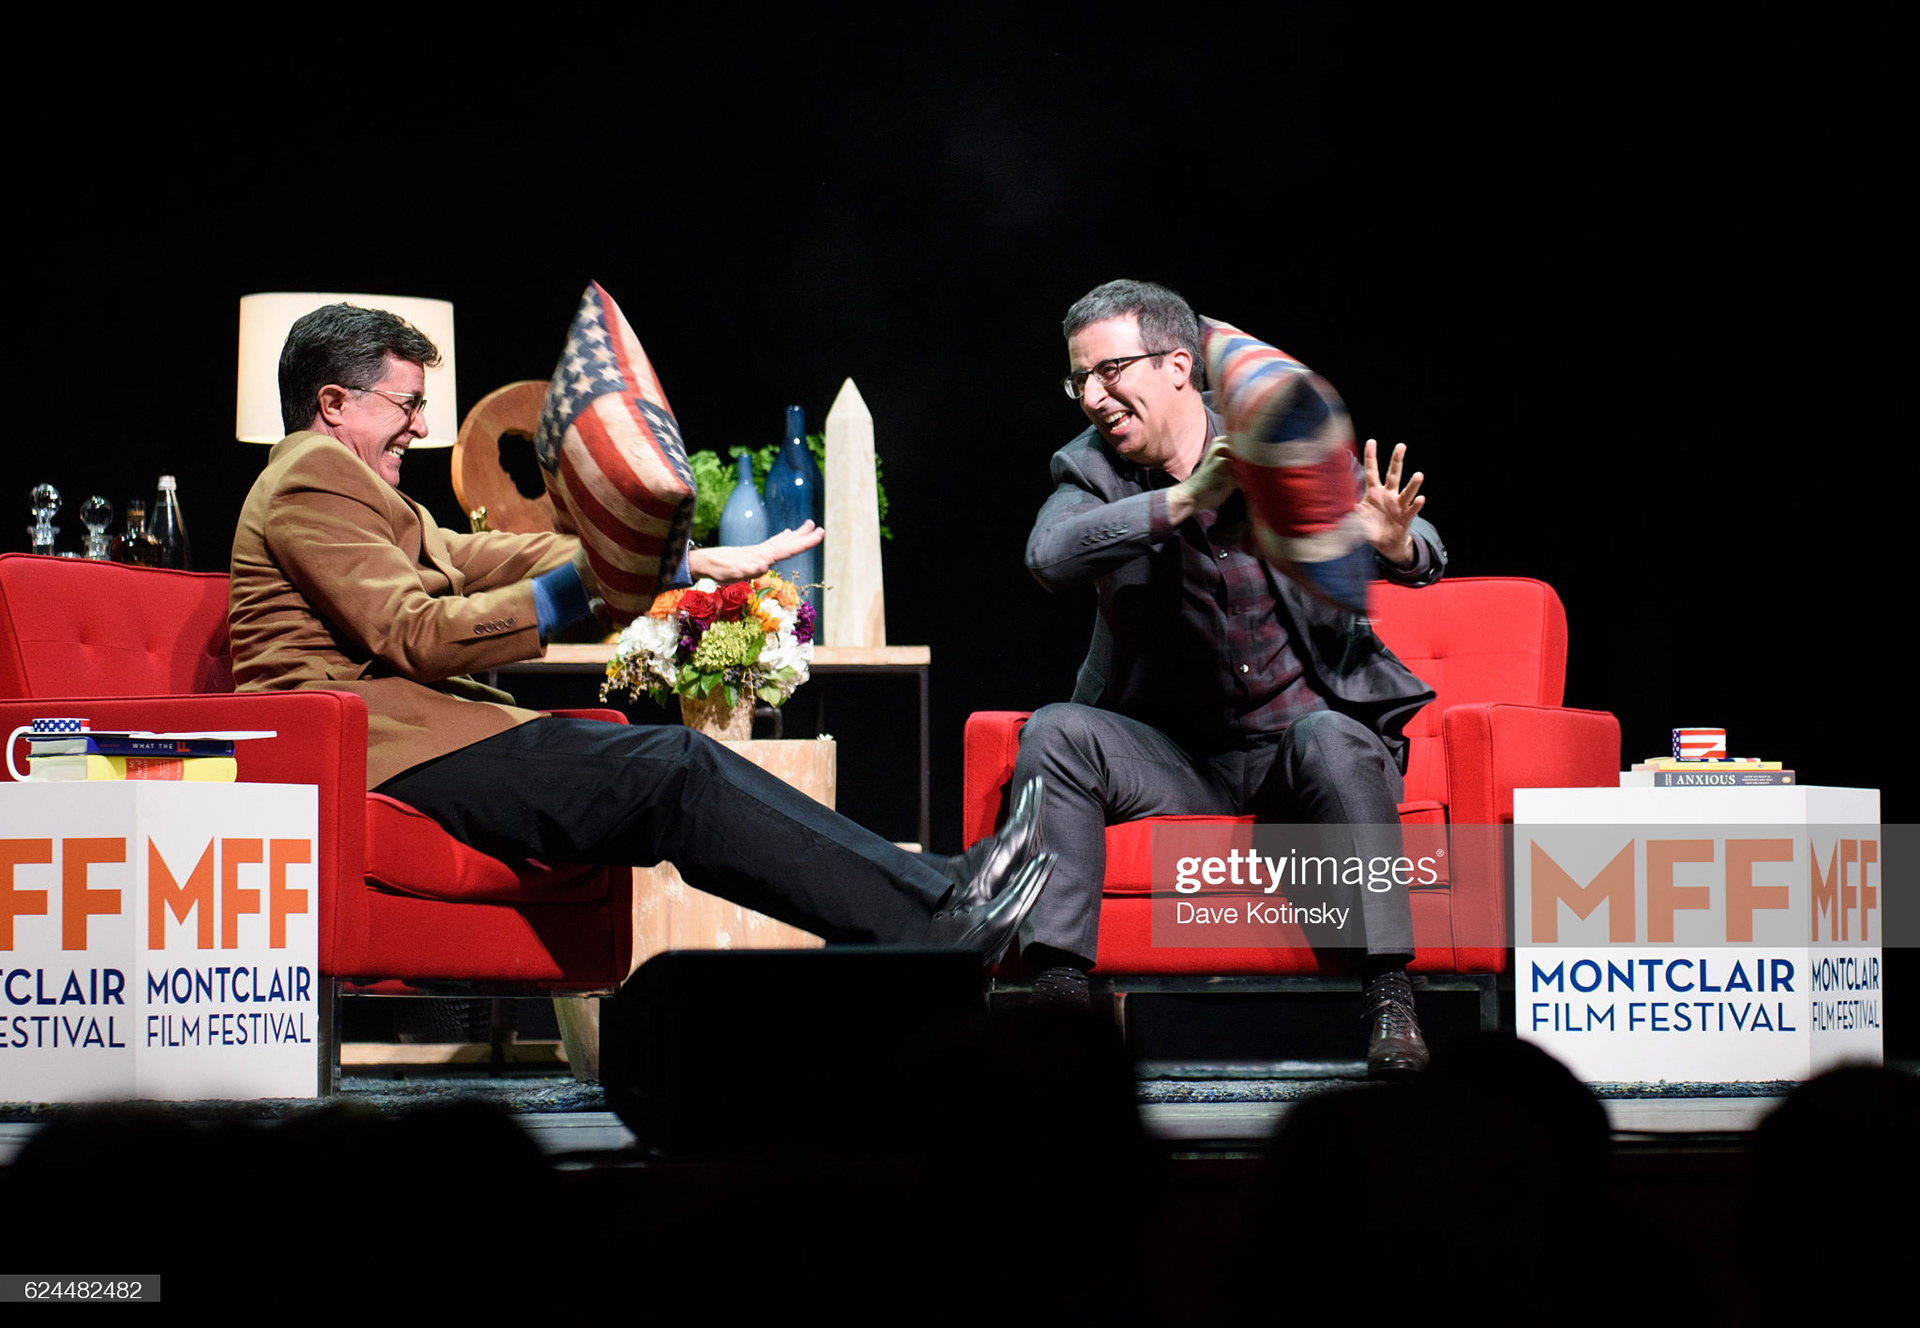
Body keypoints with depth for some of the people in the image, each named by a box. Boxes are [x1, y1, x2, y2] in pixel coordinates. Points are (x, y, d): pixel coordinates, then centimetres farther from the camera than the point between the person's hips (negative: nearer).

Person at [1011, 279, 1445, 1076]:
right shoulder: (1090, 473, -1)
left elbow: (1424, 558, -7)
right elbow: (1051, 558, -24)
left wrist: (1394, 545, -33)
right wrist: (1185, 502, -35)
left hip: (1307, 731, -2)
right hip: (1180, 762, 2)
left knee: (1330, 736, -34)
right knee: (1055, 732, -22)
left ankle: (1389, 996, -34)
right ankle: (1059, 988, -27)